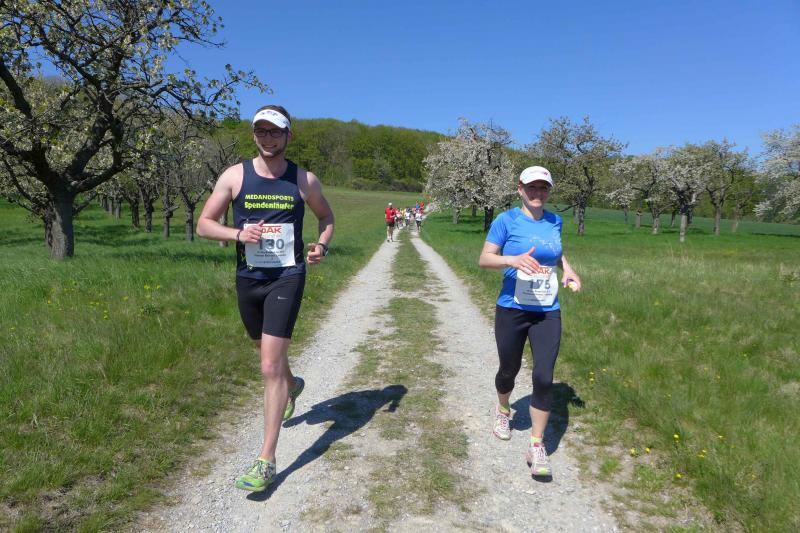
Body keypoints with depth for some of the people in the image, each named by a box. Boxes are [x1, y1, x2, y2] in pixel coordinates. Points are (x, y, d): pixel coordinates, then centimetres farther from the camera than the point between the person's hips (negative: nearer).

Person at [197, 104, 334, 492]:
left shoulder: (304, 180, -1)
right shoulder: (235, 176, -1)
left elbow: (326, 216, 15)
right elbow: (203, 225, 2)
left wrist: (322, 245, -5)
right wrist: (238, 234, -18)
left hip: (287, 277, -3)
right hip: (248, 277, 3)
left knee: (270, 366, -11)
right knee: (266, 351, 23)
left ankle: (266, 461, -3)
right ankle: (292, 385, 58)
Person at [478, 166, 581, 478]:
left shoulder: (554, 221, 6)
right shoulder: (507, 220, -7)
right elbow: (484, 259, -10)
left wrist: (567, 270, 5)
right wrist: (513, 259, -27)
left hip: (548, 312, 3)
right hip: (512, 310, -2)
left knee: (544, 378, -4)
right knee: (509, 370, 14)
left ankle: (536, 447, 9)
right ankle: (503, 411, 47)